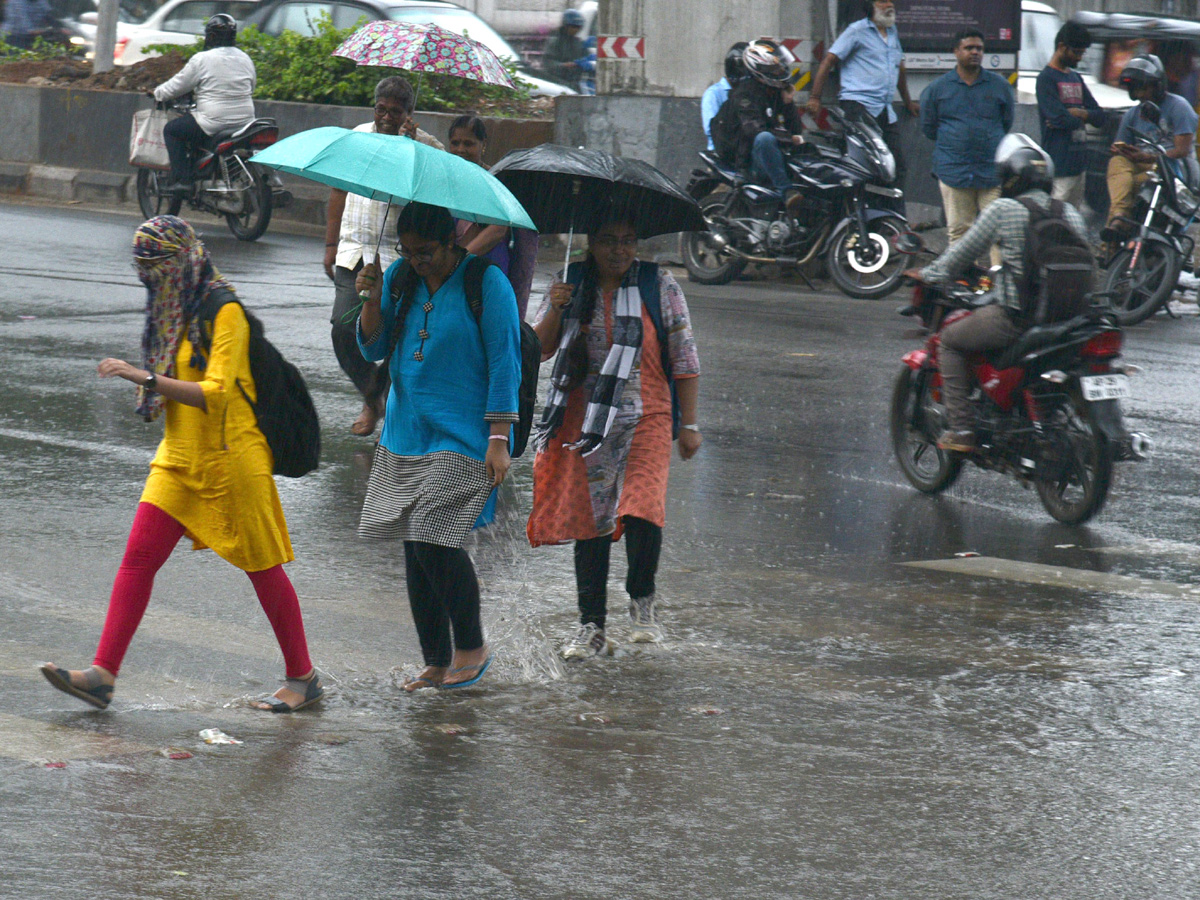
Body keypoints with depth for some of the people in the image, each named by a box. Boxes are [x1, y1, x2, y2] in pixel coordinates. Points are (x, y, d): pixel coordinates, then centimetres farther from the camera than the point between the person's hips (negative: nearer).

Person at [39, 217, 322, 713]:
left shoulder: (225, 313, -16)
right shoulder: (172, 310, 10)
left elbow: (215, 393, -26)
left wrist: (145, 377, -32)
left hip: (231, 460, -8)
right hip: (179, 458, 8)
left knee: (263, 569, 4)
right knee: (137, 559, -4)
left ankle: (303, 678, 16)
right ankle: (102, 673, -8)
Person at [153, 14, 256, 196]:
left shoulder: (202, 60, -9)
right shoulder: (246, 60, 9)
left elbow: (178, 85, -3)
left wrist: (158, 93, 17)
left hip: (214, 122, -7)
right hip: (245, 119, 7)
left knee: (171, 130, 9)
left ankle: (181, 179, -3)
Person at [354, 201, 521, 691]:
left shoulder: (487, 284, -8)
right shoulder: (399, 277, 9)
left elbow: (504, 363, -9)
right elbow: (373, 350, 12)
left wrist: (499, 439, -14)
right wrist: (373, 301, -7)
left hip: (462, 440, -6)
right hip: (404, 437, 6)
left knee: (436, 541, -15)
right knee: (414, 548, 5)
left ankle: (472, 647, 4)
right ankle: (436, 661, 13)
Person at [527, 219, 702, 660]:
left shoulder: (660, 287, 2)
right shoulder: (572, 285, 7)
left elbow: (685, 359, 4)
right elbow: (540, 349, 6)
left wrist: (689, 424, 1)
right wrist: (554, 312, -14)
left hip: (645, 417, -2)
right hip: (584, 420, 3)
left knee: (642, 507, -20)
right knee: (589, 518, 3)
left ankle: (643, 600, 4)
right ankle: (592, 627, 11)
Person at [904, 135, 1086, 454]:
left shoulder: (1003, 210, -7)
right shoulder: (1069, 212, 7)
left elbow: (965, 251, 1)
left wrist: (928, 275, 17)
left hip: (1015, 317, -5)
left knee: (950, 340, 15)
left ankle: (961, 429, 6)